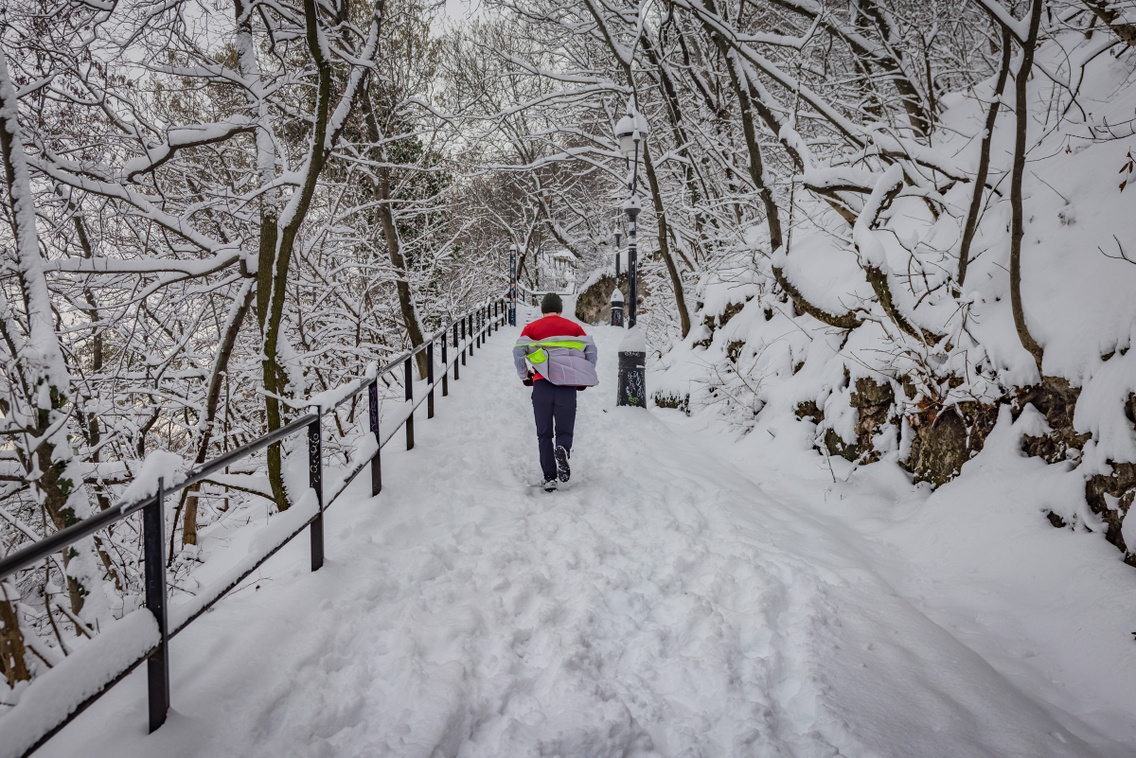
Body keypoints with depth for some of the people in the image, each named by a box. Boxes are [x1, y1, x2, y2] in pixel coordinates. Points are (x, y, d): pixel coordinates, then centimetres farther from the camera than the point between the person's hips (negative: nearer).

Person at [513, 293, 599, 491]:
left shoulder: (532, 328, 13)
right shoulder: (573, 327, 15)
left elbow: (518, 351, -2)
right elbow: (590, 348, 1)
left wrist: (524, 376, 11)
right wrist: (585, 379, 11)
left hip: (542, 384, 0)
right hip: (567, 385, 0)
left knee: (544, 434, 8)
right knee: (564, 431, 6)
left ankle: (549, 477, -1)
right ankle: (562, 450, -28)